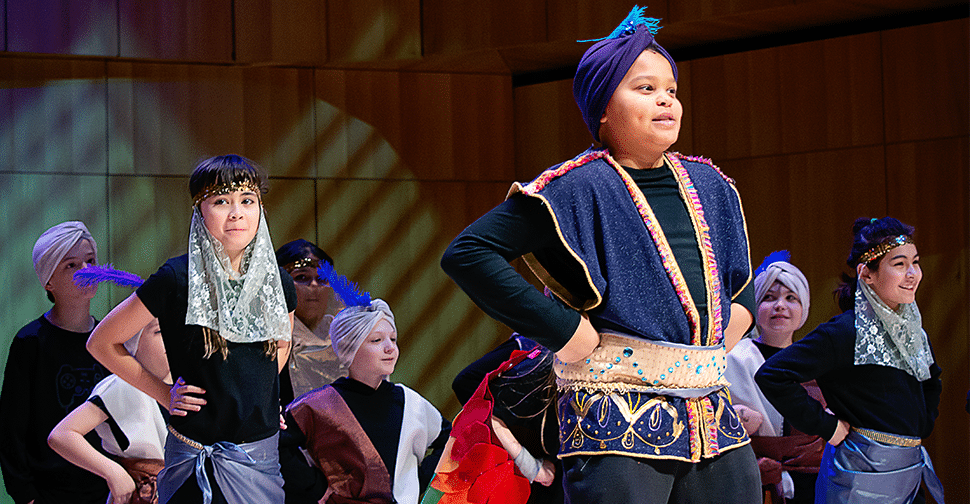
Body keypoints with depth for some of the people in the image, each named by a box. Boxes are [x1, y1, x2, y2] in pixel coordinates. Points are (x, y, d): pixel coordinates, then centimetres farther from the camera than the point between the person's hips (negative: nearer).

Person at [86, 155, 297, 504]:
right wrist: (164, 394, -3)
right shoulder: (177, 280, -12)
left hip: (262, 455, 4)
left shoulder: (278, 283, 1)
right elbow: (101, 343, -3)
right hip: (196, 459, -4)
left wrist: (261, 394, 10)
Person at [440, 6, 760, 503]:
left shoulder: (709, 186, 15)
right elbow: (467, 252, -13)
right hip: (618, 419, -6)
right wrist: (563, 330, -14)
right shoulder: (580, 187, -5)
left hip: (715, 419, 6)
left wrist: (739, 313, 14)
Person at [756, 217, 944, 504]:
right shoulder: (846, 333, -16)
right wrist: (826, 426, -16)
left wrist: (923, 422, 16)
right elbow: (771, 376, -22)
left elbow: (930, 381, 32)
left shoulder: (910, 330, 10)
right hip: (862, 475, -7)